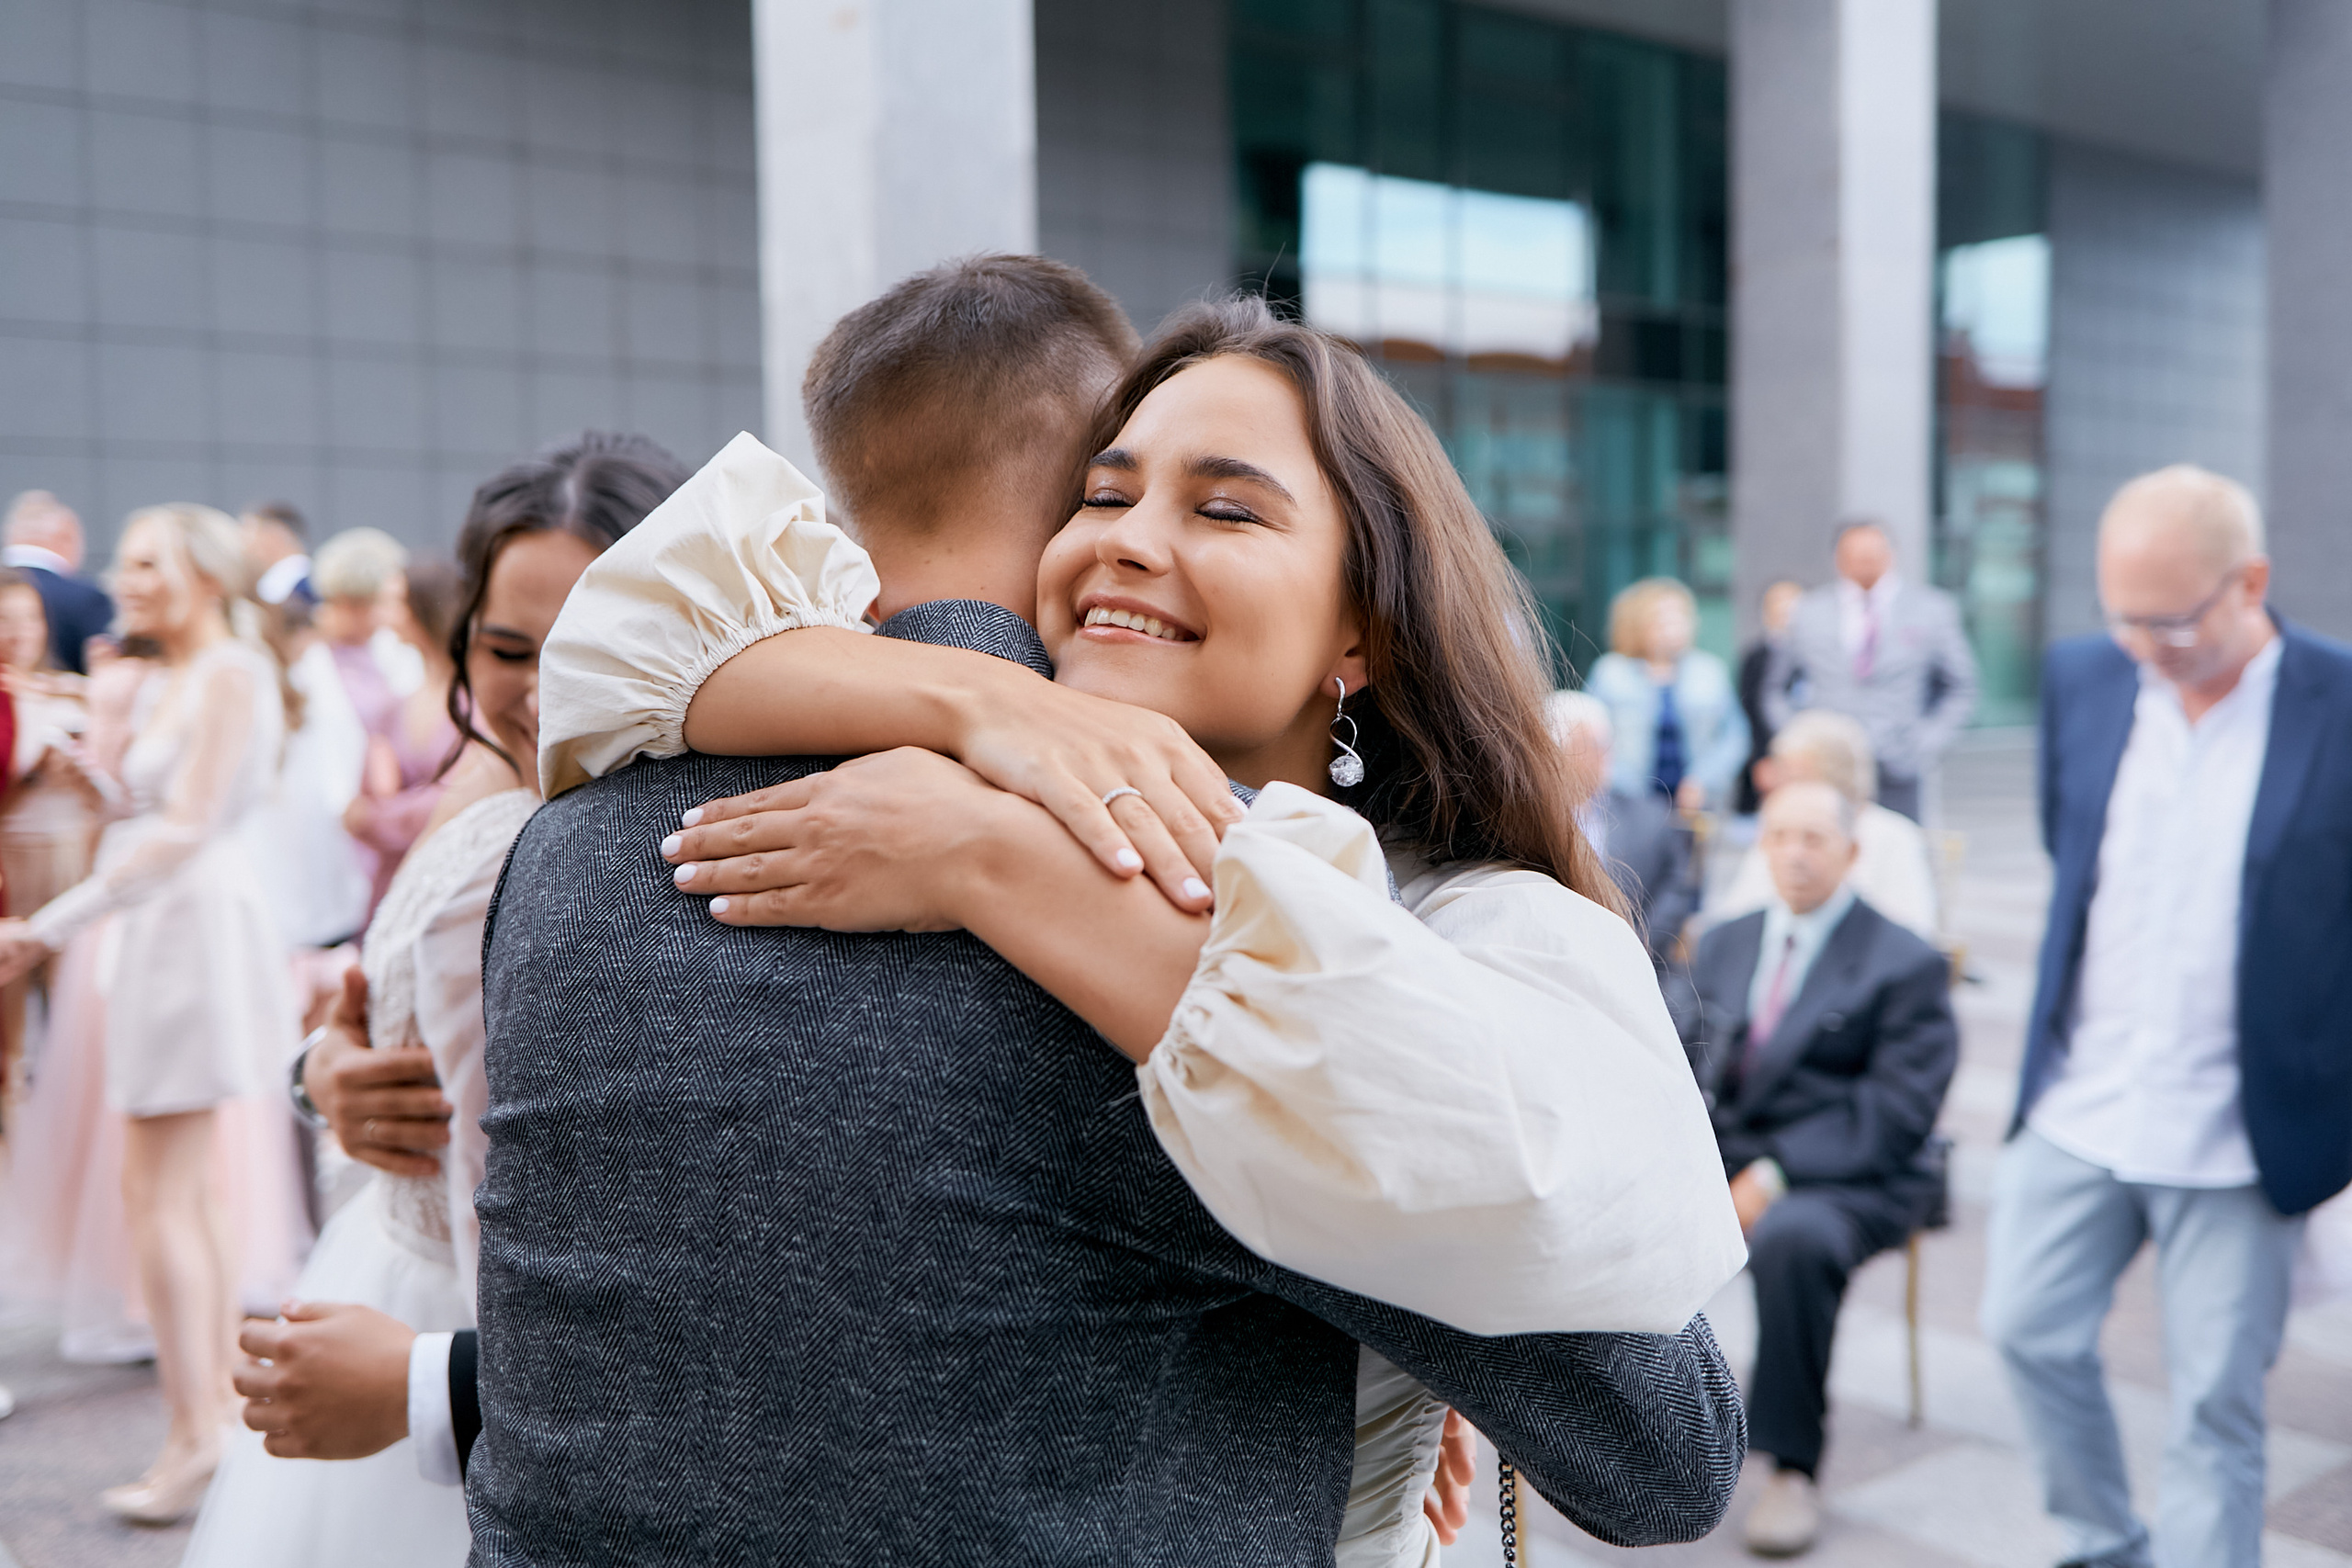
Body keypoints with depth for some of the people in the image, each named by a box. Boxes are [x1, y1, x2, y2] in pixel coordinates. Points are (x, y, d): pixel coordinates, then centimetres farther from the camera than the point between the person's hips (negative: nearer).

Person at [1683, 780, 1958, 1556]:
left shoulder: (1905, 963, -1)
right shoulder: (1724, 944, 17)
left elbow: (1897, 1114, -10)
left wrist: (1776, 1174, -20)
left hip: (1844, 1180, -5)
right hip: (1721, 1158, 5)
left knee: (1790, 1237, -39)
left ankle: (1793, 1465, -21)